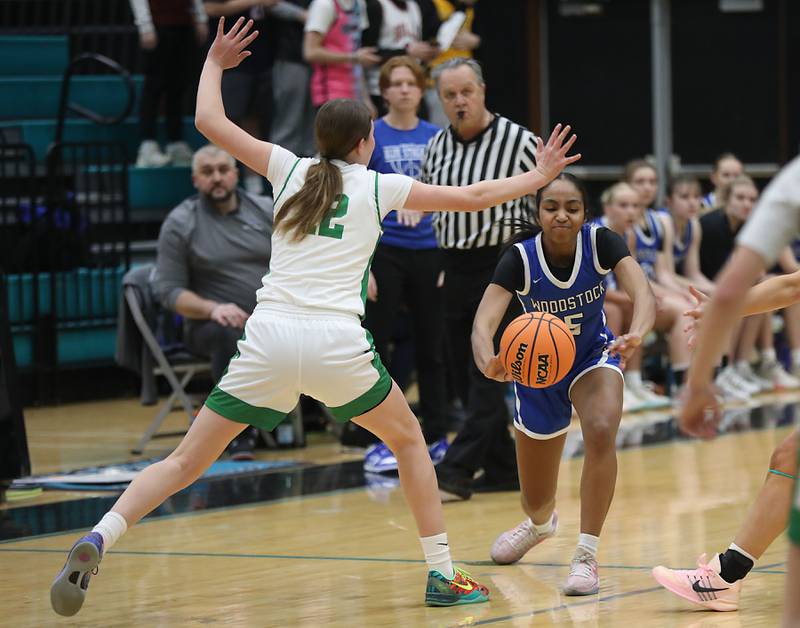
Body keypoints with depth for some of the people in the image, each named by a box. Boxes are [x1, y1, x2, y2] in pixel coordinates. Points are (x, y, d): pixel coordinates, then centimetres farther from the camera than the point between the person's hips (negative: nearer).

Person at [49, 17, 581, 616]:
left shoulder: (290, 169, 13)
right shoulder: (378, 186, 8)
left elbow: (208, 120, 20)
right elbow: (473, 197, 15)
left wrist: (216, 62, 37)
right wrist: (539, 177, 29)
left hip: (269, 338, 2)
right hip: (336, 344, -2)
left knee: (187, 461, 5)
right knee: (409, 439, 22)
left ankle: (98, 539, -17)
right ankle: (442, 574, 19)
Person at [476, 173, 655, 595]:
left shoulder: (601, 243, -24)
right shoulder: (520, 258, -27)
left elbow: (643, 295, -38)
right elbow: (483, 323, -37)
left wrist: (636, 333, -61)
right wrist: (488, 362, -60)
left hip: (592, 358, 0)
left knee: (601, 431, -34)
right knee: (536, 500, 12)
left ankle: (586, 556, -25)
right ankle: (541, 522, 54)